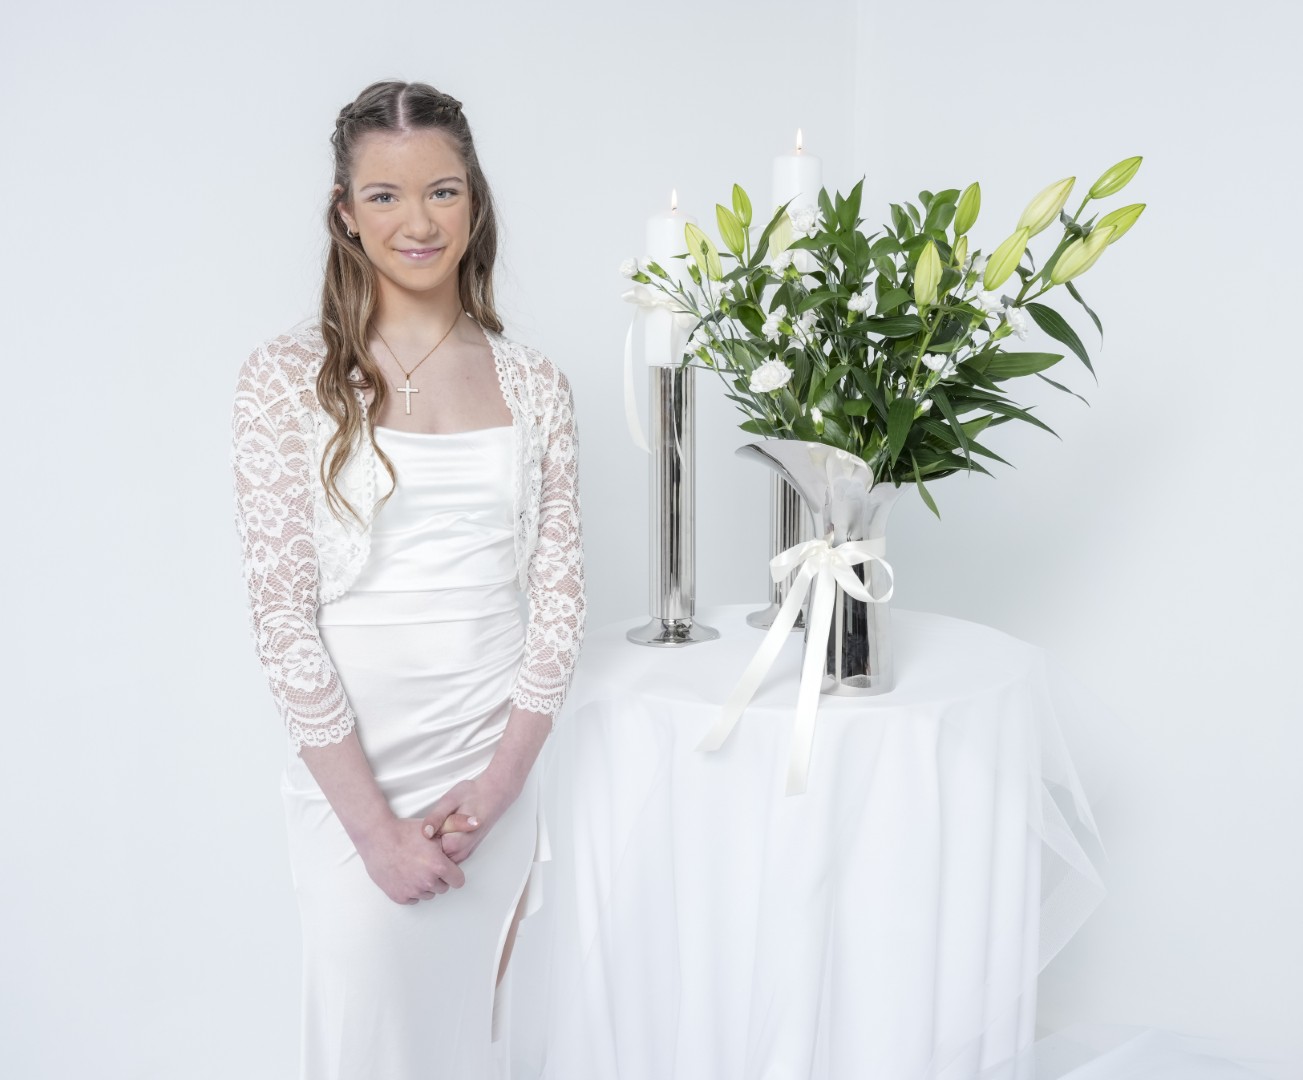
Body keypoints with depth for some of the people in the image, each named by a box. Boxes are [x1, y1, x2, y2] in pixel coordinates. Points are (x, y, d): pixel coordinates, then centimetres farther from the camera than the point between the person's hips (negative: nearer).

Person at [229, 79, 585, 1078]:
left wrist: (500, 779, -6)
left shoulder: (533, 381, 2)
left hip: (497, 764, 3)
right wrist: (375, 822, -11)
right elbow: (282, 612, -10)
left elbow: (560, 591, 2)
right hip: (352, 764, -2)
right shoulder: (290, 377, -7)